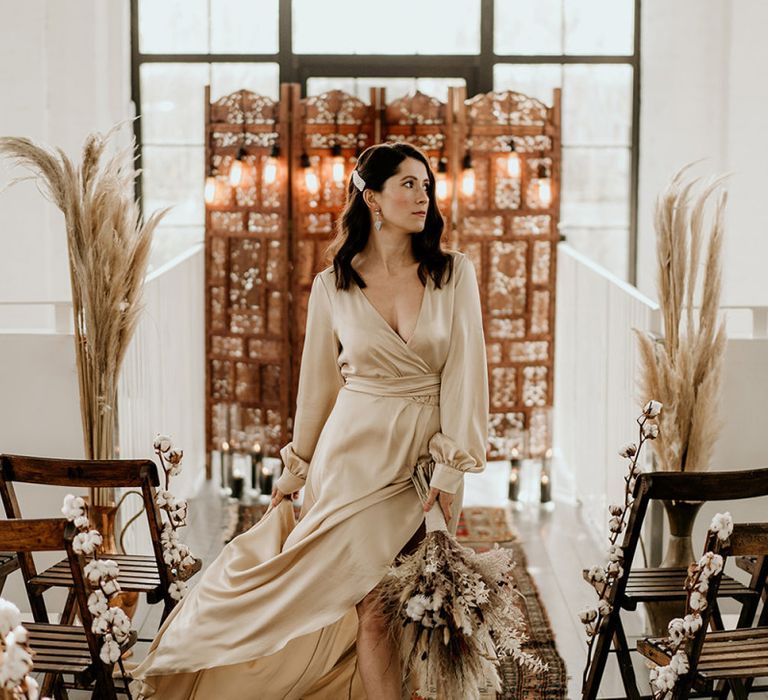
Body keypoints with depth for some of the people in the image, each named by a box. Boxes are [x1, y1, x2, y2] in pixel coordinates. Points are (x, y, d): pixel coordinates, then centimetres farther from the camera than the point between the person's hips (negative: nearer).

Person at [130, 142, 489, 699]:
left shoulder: (454, 273, -2)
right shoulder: (332, 286, 2)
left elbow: (464, 374, -6)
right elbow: (318, 383, 11)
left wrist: (451, 472, -11)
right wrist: (297, 465, 17)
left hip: (424, 459, 0)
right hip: (353, 454, 0)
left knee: (377, 601, -2)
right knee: (370, 603, -5)